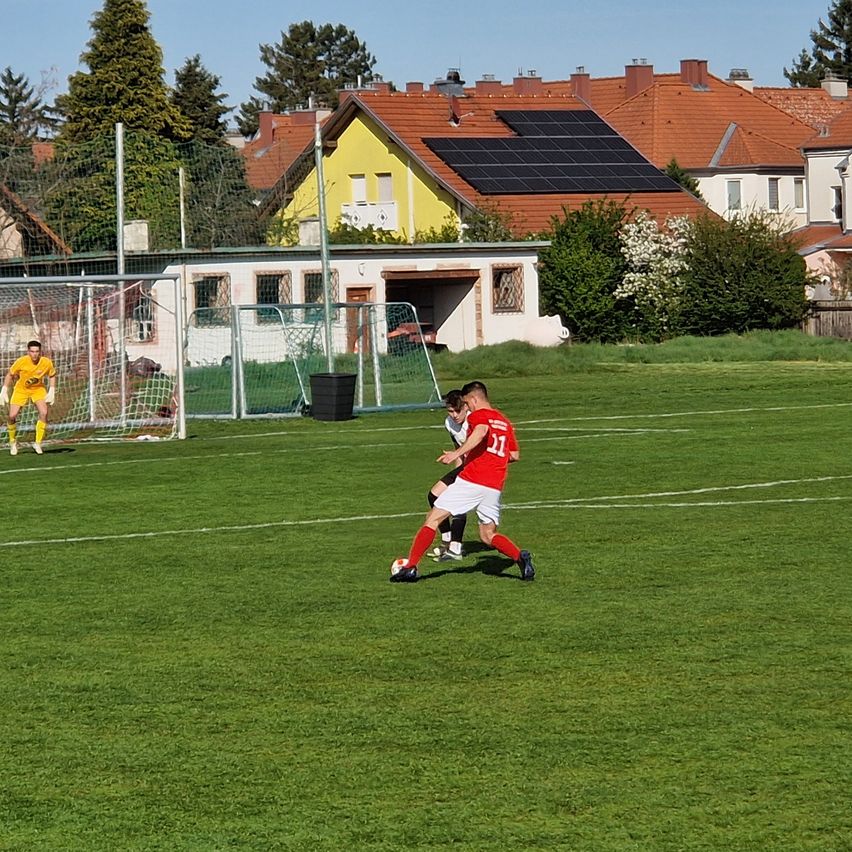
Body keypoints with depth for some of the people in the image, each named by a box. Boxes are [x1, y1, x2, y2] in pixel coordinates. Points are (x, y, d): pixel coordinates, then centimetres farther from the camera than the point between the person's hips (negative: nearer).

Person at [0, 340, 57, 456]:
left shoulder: (47, 363, -21)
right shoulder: (21, 361, -25)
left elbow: (52, 376, 0)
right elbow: (10, 375, -8)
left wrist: (51, 392, -9)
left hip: (38, 389, 1)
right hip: (21, 389, -1)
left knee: (44, 413, -22)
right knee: (12, 416, -11)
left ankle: (38, 444, -8)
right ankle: (13, 442, 18)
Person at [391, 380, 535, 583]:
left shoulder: (478, 416, -1)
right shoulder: (505, 422, 20)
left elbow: (481, 432, -25)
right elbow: (515, 455, 25)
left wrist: (457, 454, -33)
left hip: (471, 480, -6)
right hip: (494, 487, 6)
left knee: (433, 519, 0)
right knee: (488, 534, 15)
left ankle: (410, 567, -5)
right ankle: (520, 556, -11)